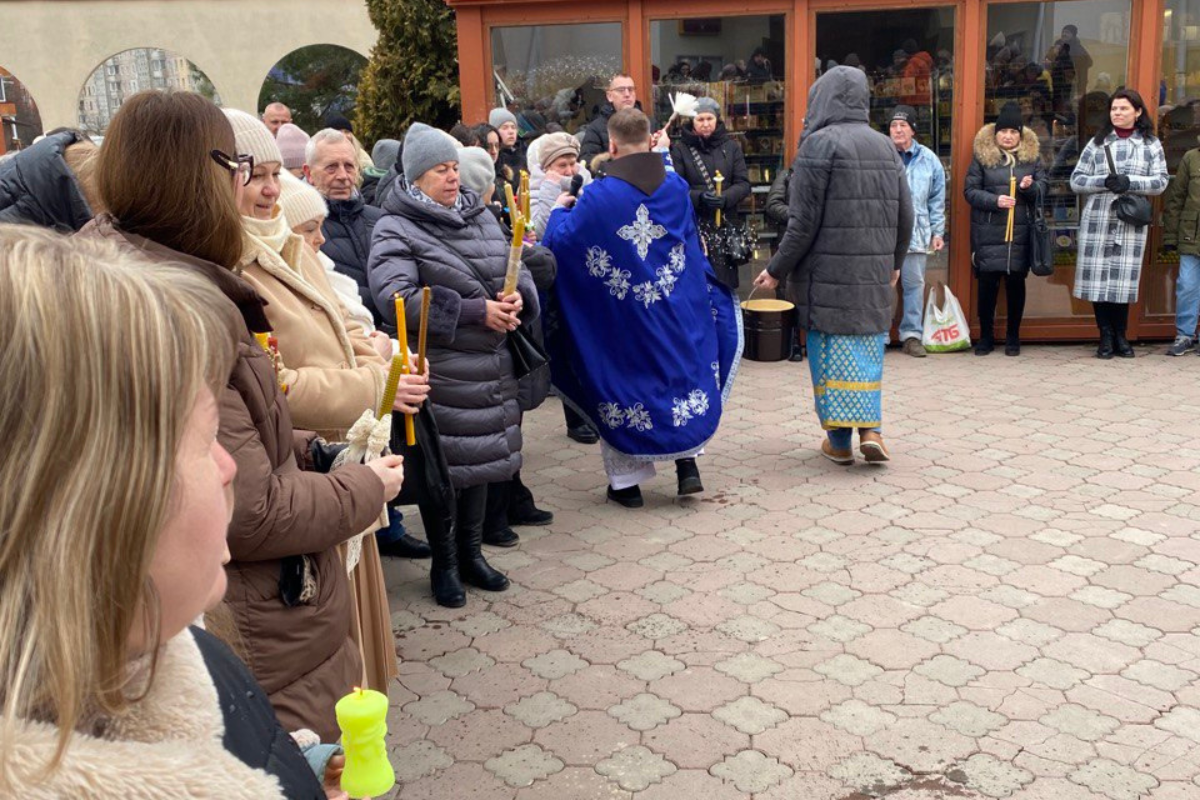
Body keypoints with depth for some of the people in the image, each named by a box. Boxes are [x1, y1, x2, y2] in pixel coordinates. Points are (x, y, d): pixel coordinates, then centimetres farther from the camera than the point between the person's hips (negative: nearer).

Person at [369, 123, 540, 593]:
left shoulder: (479, 217, 11)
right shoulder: (396, 230, -9)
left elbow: (515, 269, 18)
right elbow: (396, 298, -22)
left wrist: (519, 297, -7)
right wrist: (475, 312, -21)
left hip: (490, 366, 6)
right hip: (440, 373, -6)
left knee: (481, 458, 14)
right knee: (444, 466, 1)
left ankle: (471, 553, 30)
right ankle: (443, 562, 19)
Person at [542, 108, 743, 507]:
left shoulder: (598, 197, -16)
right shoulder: (676, 186, -3)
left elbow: (561, 242, -9)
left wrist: (561, 210, 12)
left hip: (620, 323, -3)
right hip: (678, 318, 3)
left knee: (622, 390, 11)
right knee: (682, 376, 22)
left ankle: (627, 480, 17)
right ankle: (687, 460, 16)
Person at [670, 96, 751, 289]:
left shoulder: (731, 146, 10)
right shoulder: (680, 149, 2)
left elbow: (743, 184, 4)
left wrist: (724, 198, -15)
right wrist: (699, 197, -21)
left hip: (726, 226, 2)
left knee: (726, 283, 2)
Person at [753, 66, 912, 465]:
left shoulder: (819, 144, -9)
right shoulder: (885, 146, 8)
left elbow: (804, 220, -13)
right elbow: (905, 215, 11)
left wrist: (777, 270, -4)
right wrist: (894, 263, 26)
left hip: (829, 272, -5)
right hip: (875, 270, 5)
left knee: (831, 349, 4)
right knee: (868, 345, 15)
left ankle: (839, 440, 10)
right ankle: (870, 428, 7)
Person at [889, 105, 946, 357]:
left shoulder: (928, 159, 8)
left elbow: (937, 199, 11)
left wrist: (938, 232, 8)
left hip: (916, 233, 2)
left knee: (914, 284, 6)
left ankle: (911, 335, 13)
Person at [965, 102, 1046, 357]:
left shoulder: (1032, 156, 9)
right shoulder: (982, 156, 2)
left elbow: (1043, 190, 9)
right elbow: (970, 190, -1)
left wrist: (1030, 187, -14)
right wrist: (994, 200, -17)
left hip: (1020, 232, 2)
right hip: (988, 233, -2)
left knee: (1016, 283, 7)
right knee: (987, 282, 0)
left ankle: (1013, 336, 18)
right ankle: (986, 336, 14)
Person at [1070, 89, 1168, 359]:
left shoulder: (1151, 144, 10)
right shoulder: (1097, 143, 9)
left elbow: (1161, 181, 2)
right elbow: (1076, 181, 4)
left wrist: (1130, 182, -14)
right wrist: (1104, 182, -13)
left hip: (1131, 222, 0)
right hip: (1098, 220, 0)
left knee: (1123, 280, 1)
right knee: (1099, 278, -2)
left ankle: (1120, 336, 14)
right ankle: (1106, 336, 9)